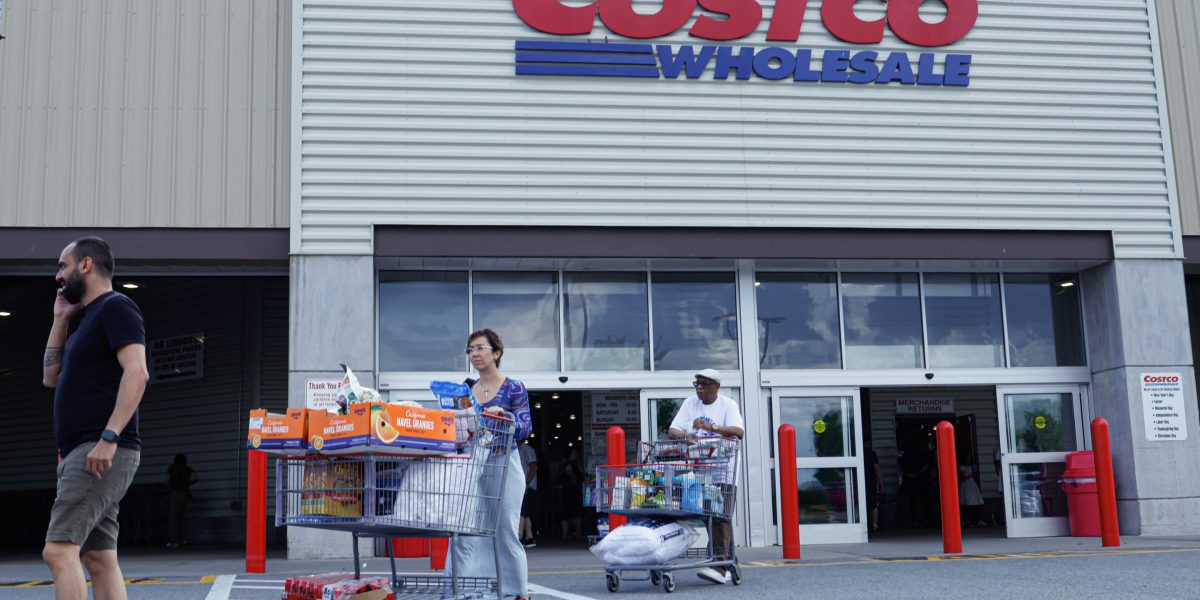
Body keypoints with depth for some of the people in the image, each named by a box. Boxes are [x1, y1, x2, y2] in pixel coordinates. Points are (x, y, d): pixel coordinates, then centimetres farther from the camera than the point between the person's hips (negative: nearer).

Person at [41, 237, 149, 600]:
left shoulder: (116, 307, -7)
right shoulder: (85, 319, 23)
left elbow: (136, 373, -19)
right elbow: (52, 378, 25)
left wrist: (108, 438, -27)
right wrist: (61, 320, 19)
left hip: (102, 451, -10)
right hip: (82, 453, 10)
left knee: (58, 550, -17)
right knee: (100, 559, 7)